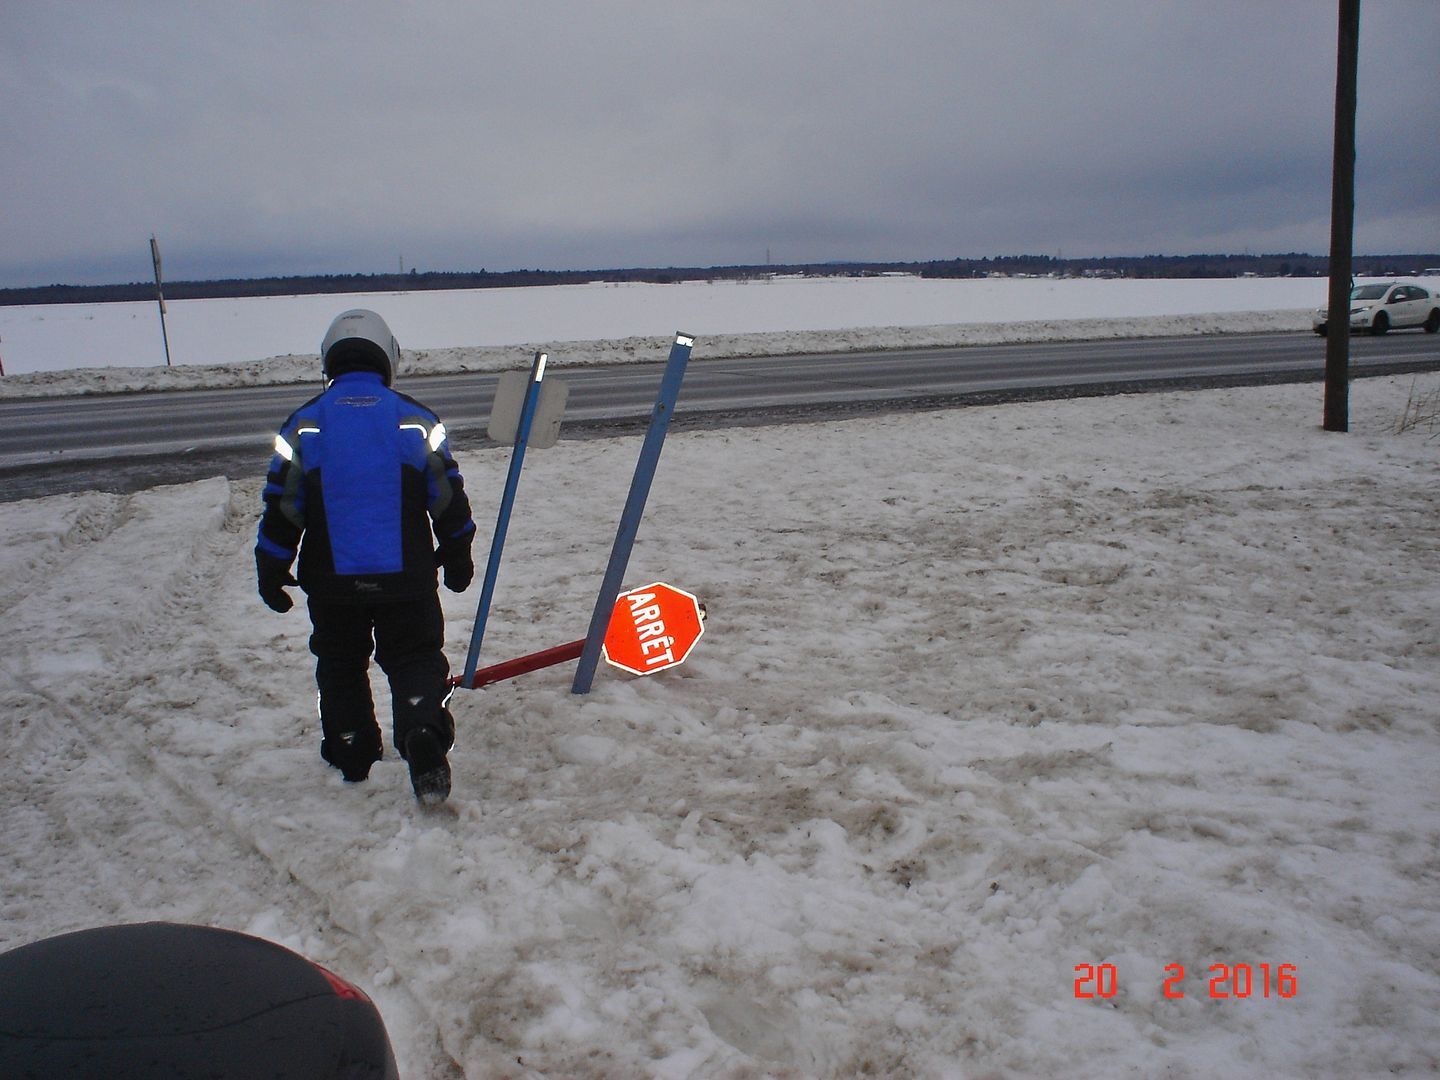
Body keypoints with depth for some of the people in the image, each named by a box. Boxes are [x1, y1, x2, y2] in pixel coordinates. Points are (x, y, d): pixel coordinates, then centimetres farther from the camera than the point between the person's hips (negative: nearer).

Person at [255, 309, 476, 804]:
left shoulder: (304, 424, -2)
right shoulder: (416, 420, -2)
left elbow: (281, 508, 0)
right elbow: (449, 500, 3)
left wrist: (271, 572, 10)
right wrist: (457, 557, 17)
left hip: (331, 582, 1)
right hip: (407, 579, -1)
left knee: (340, 665, 19)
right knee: (416, 658, 9)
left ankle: (350, 758, 28)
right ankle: (424, 734, -16)